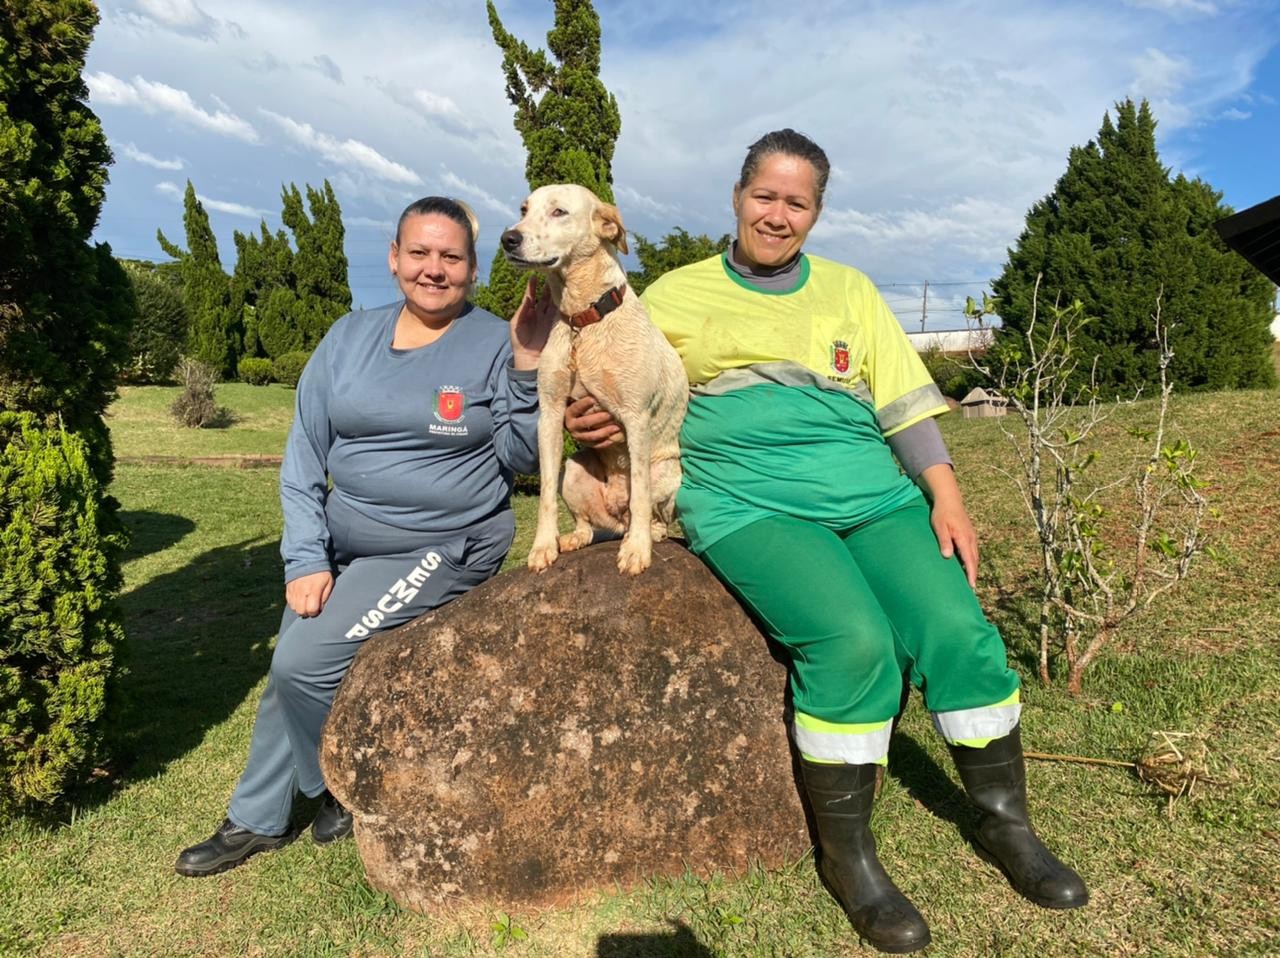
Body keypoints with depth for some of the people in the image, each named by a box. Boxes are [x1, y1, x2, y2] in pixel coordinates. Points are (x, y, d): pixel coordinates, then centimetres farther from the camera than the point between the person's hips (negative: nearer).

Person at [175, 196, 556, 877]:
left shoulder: (494, 345, -8)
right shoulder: (350, 338, 3)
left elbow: (520, 457, -12)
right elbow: (304, 457, 2)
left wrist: (528, 366, -25)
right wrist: (306, 560, -5)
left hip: (441, 550, -5)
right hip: (343, 545, 5)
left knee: (305, 660, -13)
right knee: (288, 670, 10)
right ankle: (256, 821, 34)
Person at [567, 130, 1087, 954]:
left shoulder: (850, 290, 18)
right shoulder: (677, 294, 10)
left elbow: (902, 398, 13)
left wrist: (946, 496, 2)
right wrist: (595, 420, -16)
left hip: (871, 492, 4)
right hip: (749, 502, -3)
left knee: (959, 627, -16)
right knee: (853, 640, -27)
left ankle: (1009, 828, 10)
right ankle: (847, 858, -5)